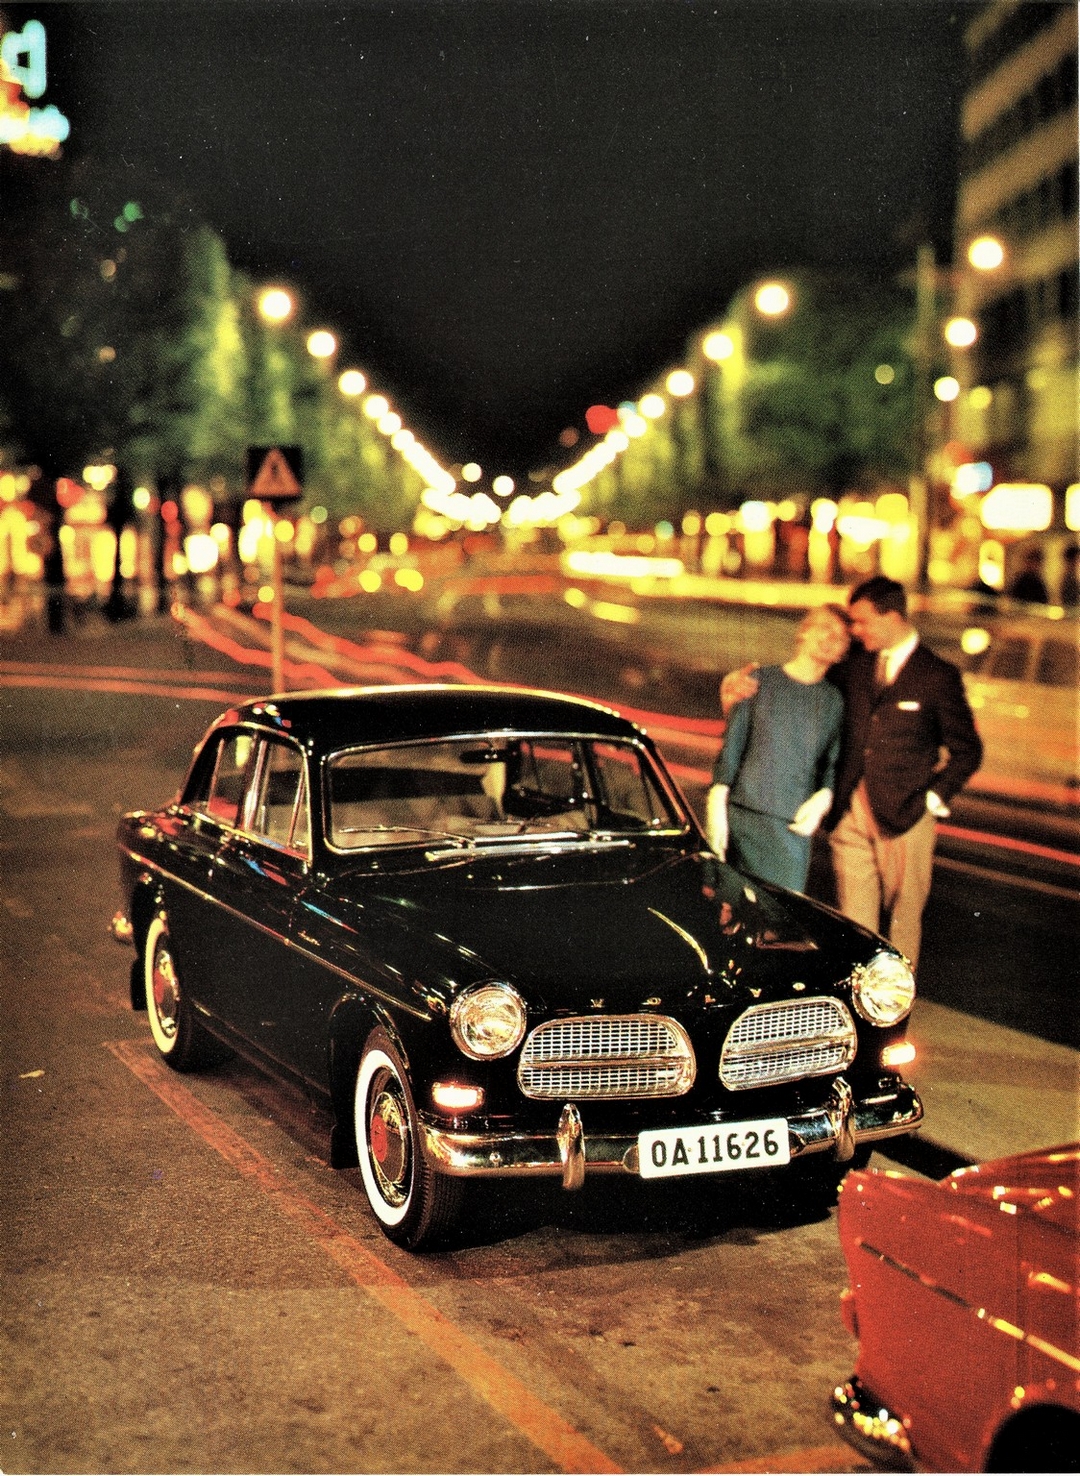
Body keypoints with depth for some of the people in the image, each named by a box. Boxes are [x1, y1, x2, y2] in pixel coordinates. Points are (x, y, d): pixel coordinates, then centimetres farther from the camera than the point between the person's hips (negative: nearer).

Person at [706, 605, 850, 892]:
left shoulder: (833, 701, 9)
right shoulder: (762, 681, 3)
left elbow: (833, 762, 13)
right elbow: (731, 746, 2)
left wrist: (823, 798, -7)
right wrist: (717, 807, -3)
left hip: (793, 827, 1)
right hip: (741, 815, -1)